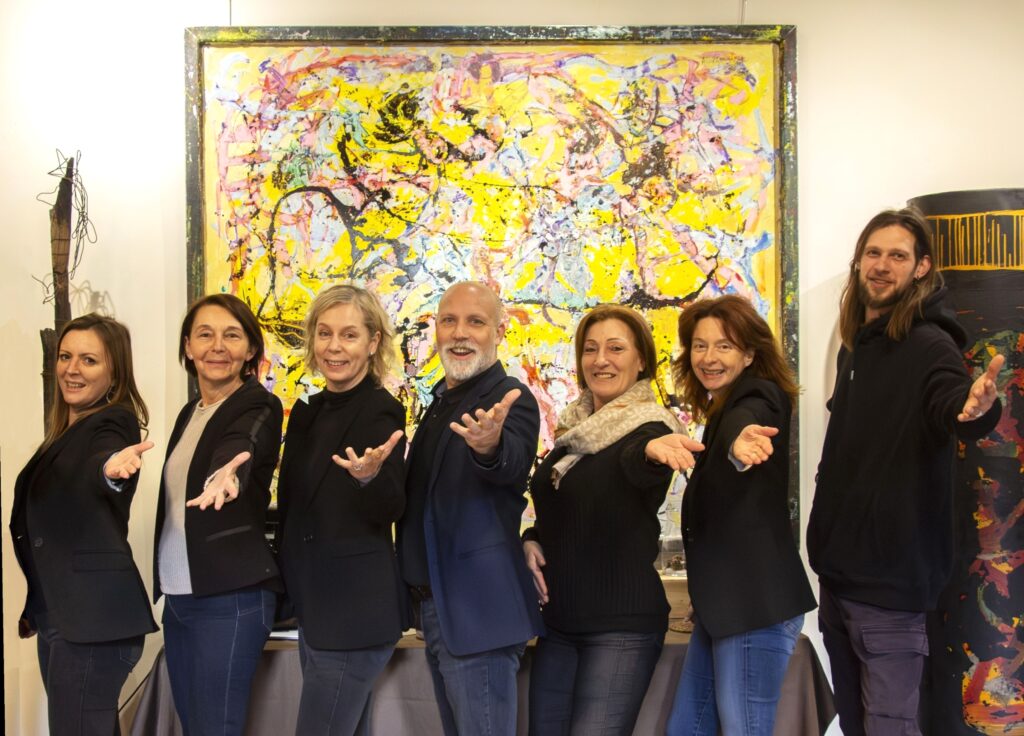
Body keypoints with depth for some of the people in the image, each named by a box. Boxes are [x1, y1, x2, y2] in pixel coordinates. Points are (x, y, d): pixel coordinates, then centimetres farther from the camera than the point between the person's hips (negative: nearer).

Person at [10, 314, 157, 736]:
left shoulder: (112, 424, -11)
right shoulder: (68, 431, 14)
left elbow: (93, 471, -35)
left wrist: (111, 468, -59)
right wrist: (35, 607, 25)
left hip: (92, 619, -9)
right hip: (61, 615, 9)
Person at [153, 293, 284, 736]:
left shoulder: (259, 408, -9)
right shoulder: (191, 412, 14)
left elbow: (242, 447, -32)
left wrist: (226, 475, -53)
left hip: (230, 598, -7)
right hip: (178, 595, 7)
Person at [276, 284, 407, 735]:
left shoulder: (381, 413, -13)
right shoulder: (309, 412, 10)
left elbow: (389, 511, -21)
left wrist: (370, 477, -39)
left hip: (355, 610, -8)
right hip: (316, 604, 8)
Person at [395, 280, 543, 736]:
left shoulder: (511, 399, -13)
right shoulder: (443, 400, 14)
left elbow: (512, 464, -36)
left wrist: (490, 446, -56)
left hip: (478, 610, -9)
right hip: (437, 604, 9)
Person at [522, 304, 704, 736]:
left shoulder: (650, 428, -10)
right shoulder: (573, 429, 9)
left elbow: (635, 461, -35)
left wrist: (652, 451, -58)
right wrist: (531, 540, 0)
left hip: (622, 625, -6)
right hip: (559, 620, 7)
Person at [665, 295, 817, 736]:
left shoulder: (757, 399, -11)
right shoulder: (724, 409, 17)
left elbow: (745, 421, -38)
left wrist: (739, 442, -60)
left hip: (756, 601, -10)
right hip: (724, 600, 10)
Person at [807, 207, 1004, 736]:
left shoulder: (929, 344, -12)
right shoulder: (855, 346, 12)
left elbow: (951, 403, -32)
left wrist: (977, 406, -55)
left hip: (889, 578, -8)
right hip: (840, 571, 8)